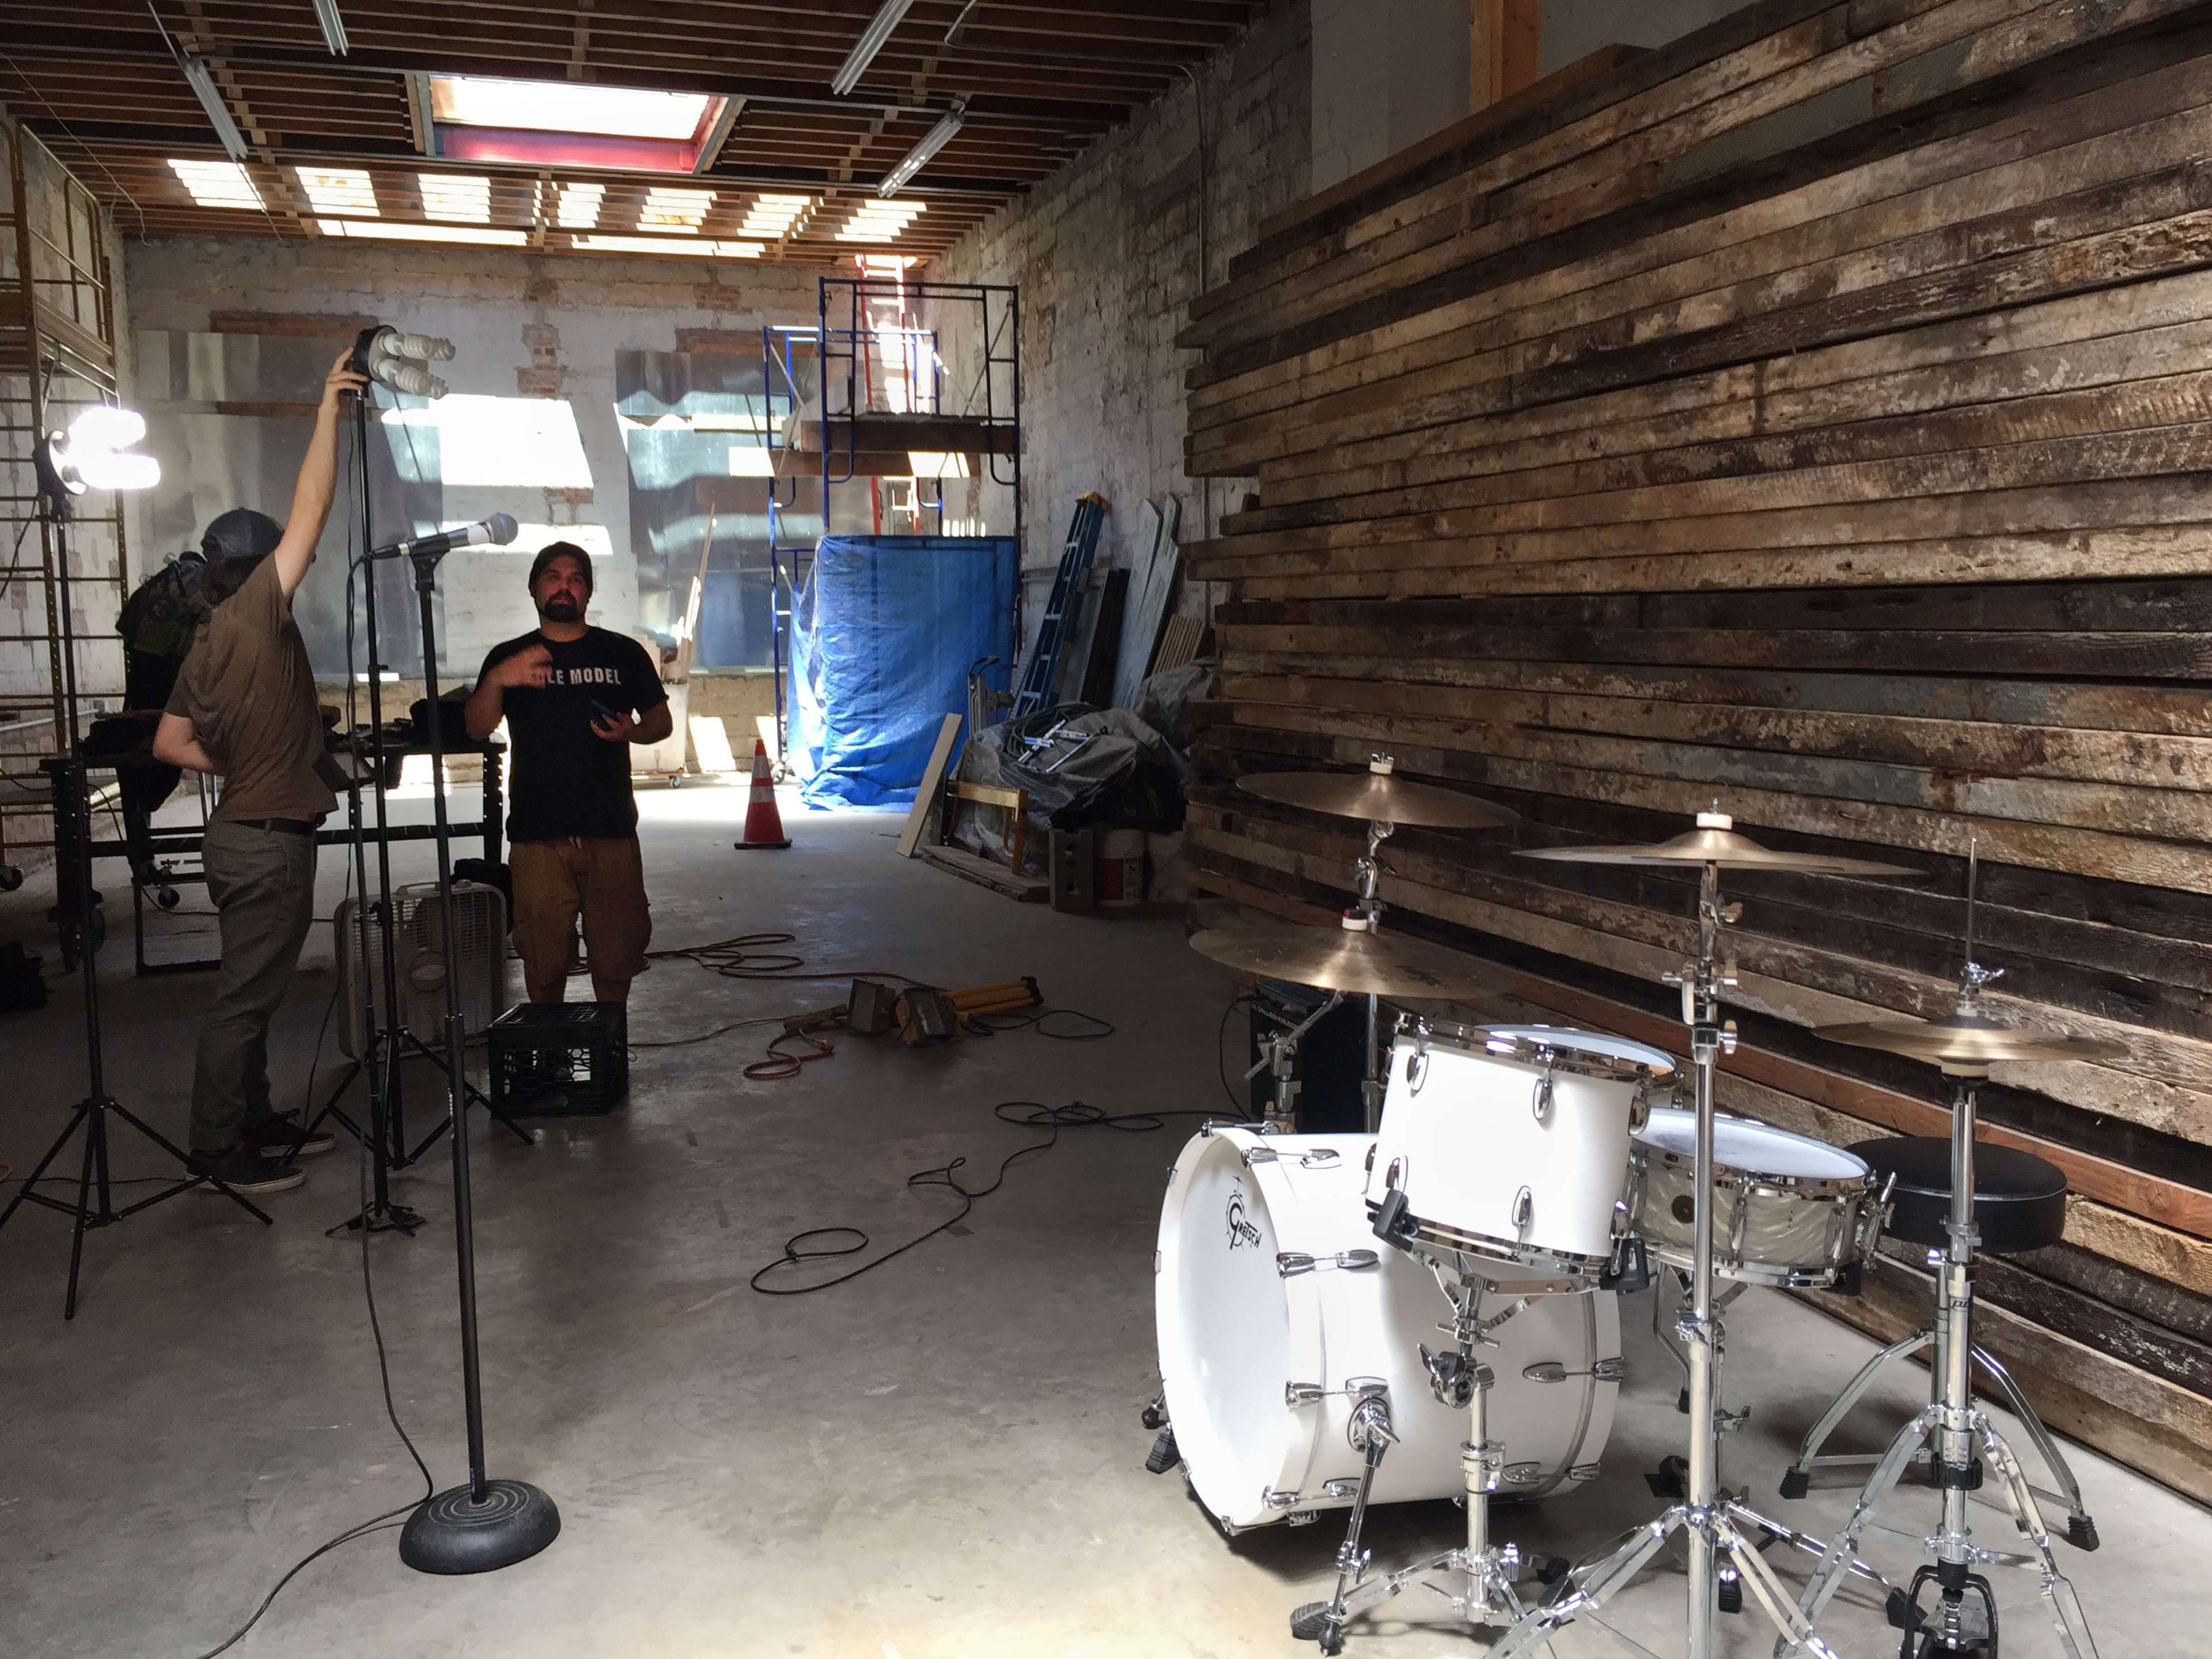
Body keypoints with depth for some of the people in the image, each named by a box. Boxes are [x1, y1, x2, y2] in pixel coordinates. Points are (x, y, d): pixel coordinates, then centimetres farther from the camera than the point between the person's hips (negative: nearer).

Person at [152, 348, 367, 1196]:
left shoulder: (208, 648, 12)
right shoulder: (255, 613, -14)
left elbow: (169, 743, 14)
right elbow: (310, 512, -18)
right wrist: (328, 411, -15)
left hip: (244, 832, 10)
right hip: (269, 840, -10)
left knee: (253, 994, 17)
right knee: (244, 999, -2)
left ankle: (256, 1126, 29)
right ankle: (216, 1151, 5)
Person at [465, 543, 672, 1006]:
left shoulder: (623, 653, 9)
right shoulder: (507, 658, 9)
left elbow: (662, 721, 14)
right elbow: (477, 729, -3)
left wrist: (631, 732, -9)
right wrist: (496, 680, -23)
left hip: (612, 831, 0)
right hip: (537, 835, 0)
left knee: (617, 958, 4)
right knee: (543, 963, 4)